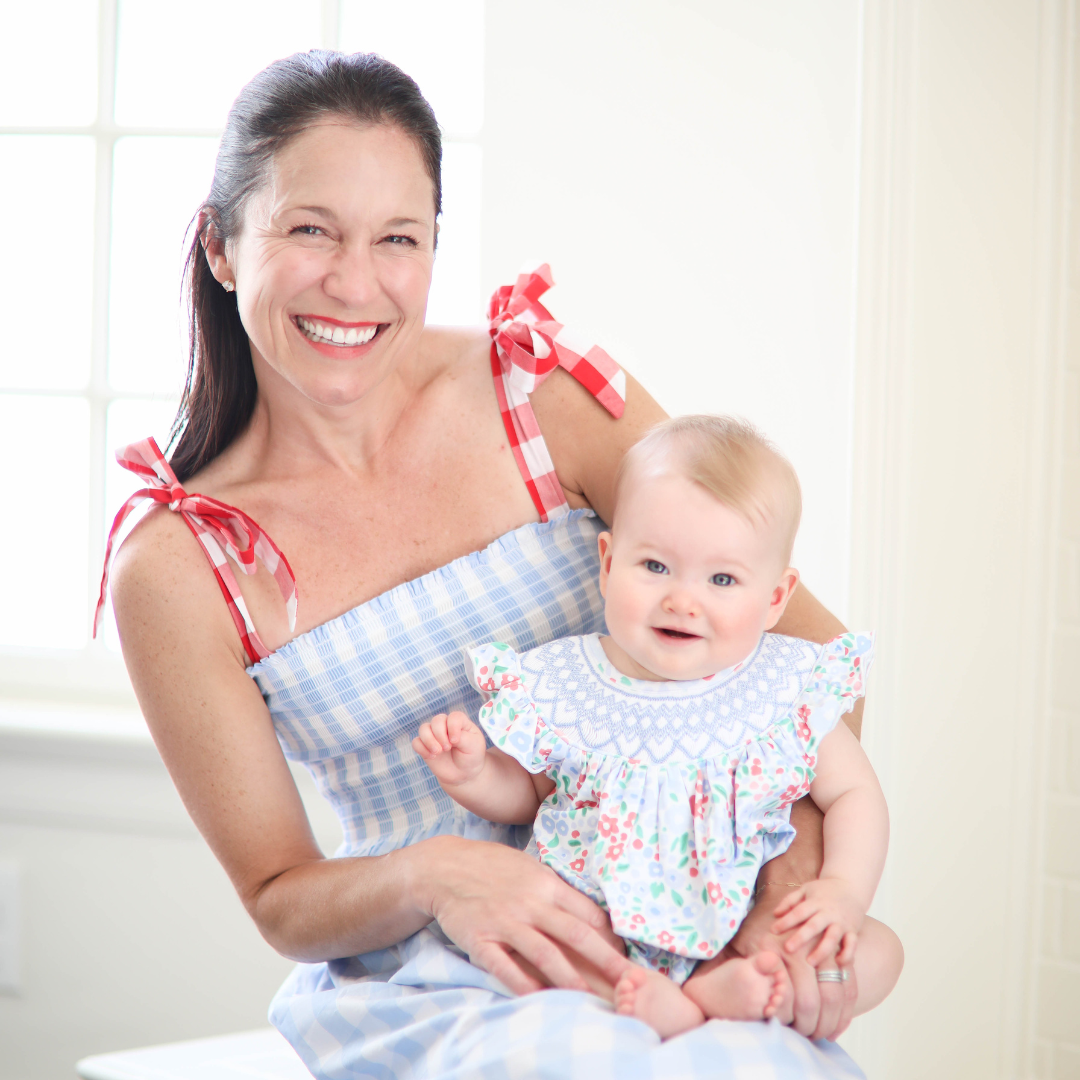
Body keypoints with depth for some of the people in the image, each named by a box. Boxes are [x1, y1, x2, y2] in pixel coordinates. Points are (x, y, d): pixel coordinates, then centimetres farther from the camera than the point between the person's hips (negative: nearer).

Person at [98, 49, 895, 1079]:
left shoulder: (545, 393, -4)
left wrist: (793, 883, -16)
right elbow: (280, 899, 3)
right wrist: (427, 878, -19)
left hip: (671, 949, 2)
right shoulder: (177, 569, -5)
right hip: (418, 987, -1)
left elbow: (808, 645, -1)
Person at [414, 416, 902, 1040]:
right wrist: (471, 774, -12)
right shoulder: (561, 688, -6)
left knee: (878, 954, -19)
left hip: (741, 934, 0)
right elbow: (522, 795, 10)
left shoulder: (789, 689, -7)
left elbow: (853, 794, 3)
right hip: (591, 934, 0)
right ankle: (662, 1009, -36)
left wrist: (844, 892, -15)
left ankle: (708, 992, -32)